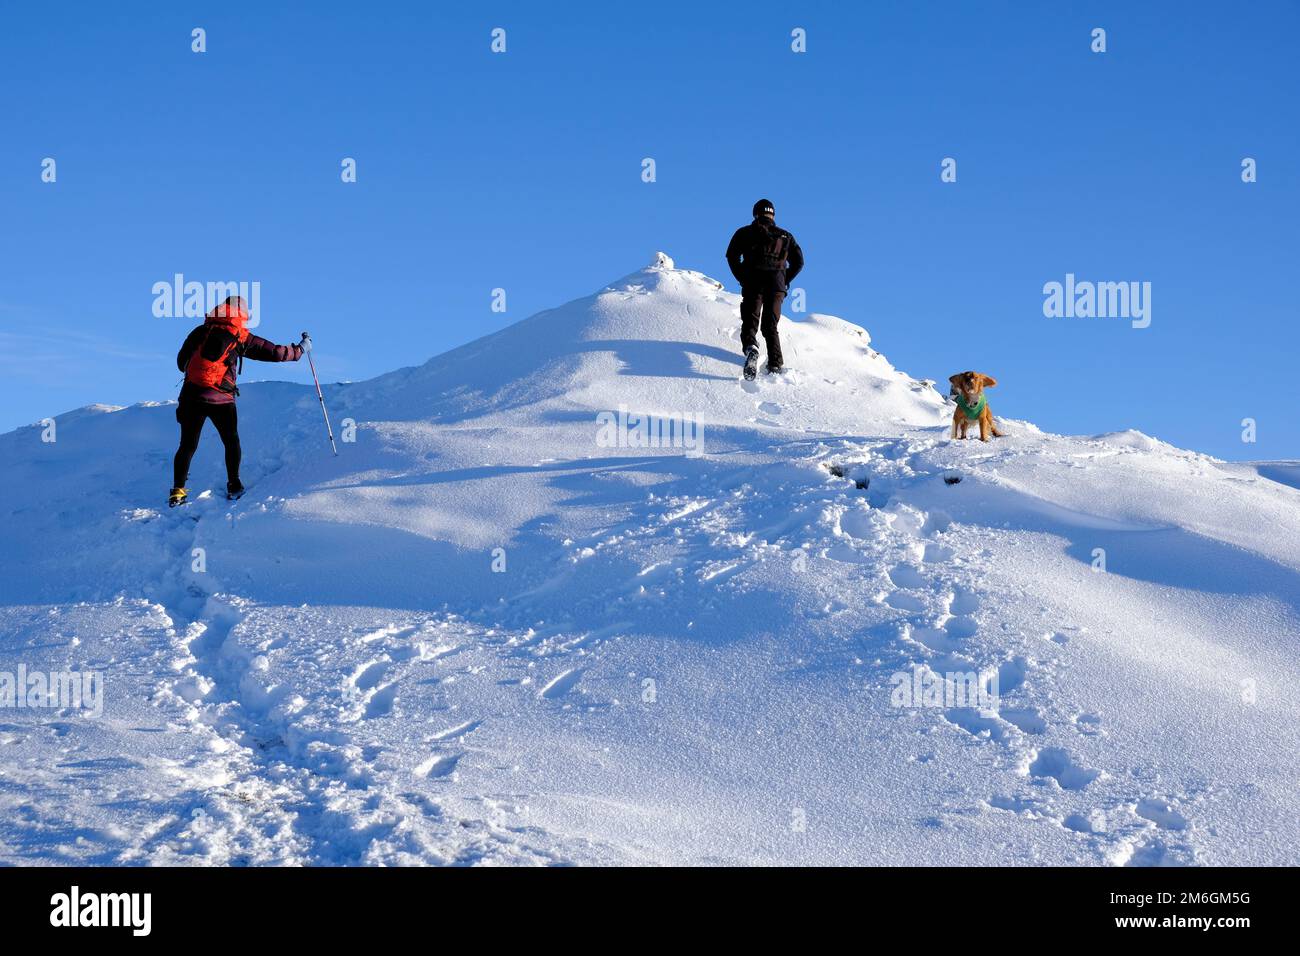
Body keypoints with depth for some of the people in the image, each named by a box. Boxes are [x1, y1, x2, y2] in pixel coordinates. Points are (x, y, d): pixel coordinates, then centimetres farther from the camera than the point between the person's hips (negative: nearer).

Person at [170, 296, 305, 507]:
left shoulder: (200, 332, 10)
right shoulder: (241, 338, 4)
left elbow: (181, 361, 17)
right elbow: (275, 352, 9)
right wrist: (299, 350, 26)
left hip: (191, 395, 2)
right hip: (221, 400, -2)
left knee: (188, 445, 9)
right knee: (231, 442, 19)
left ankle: (178, 491, -1)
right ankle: (233, 486, 18)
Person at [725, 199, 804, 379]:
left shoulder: (745, 232, 11)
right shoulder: (785, 236, 17)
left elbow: (732, 256, -1)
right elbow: (798, 261, 11)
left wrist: (743, 279, 4)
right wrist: (783, 283, 14)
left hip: (753, 283, -2)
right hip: (777, 285, 2)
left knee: (750, 322, -3)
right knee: (770, 326, 10)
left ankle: (750, 347, -35)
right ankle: (776, 365, -4)